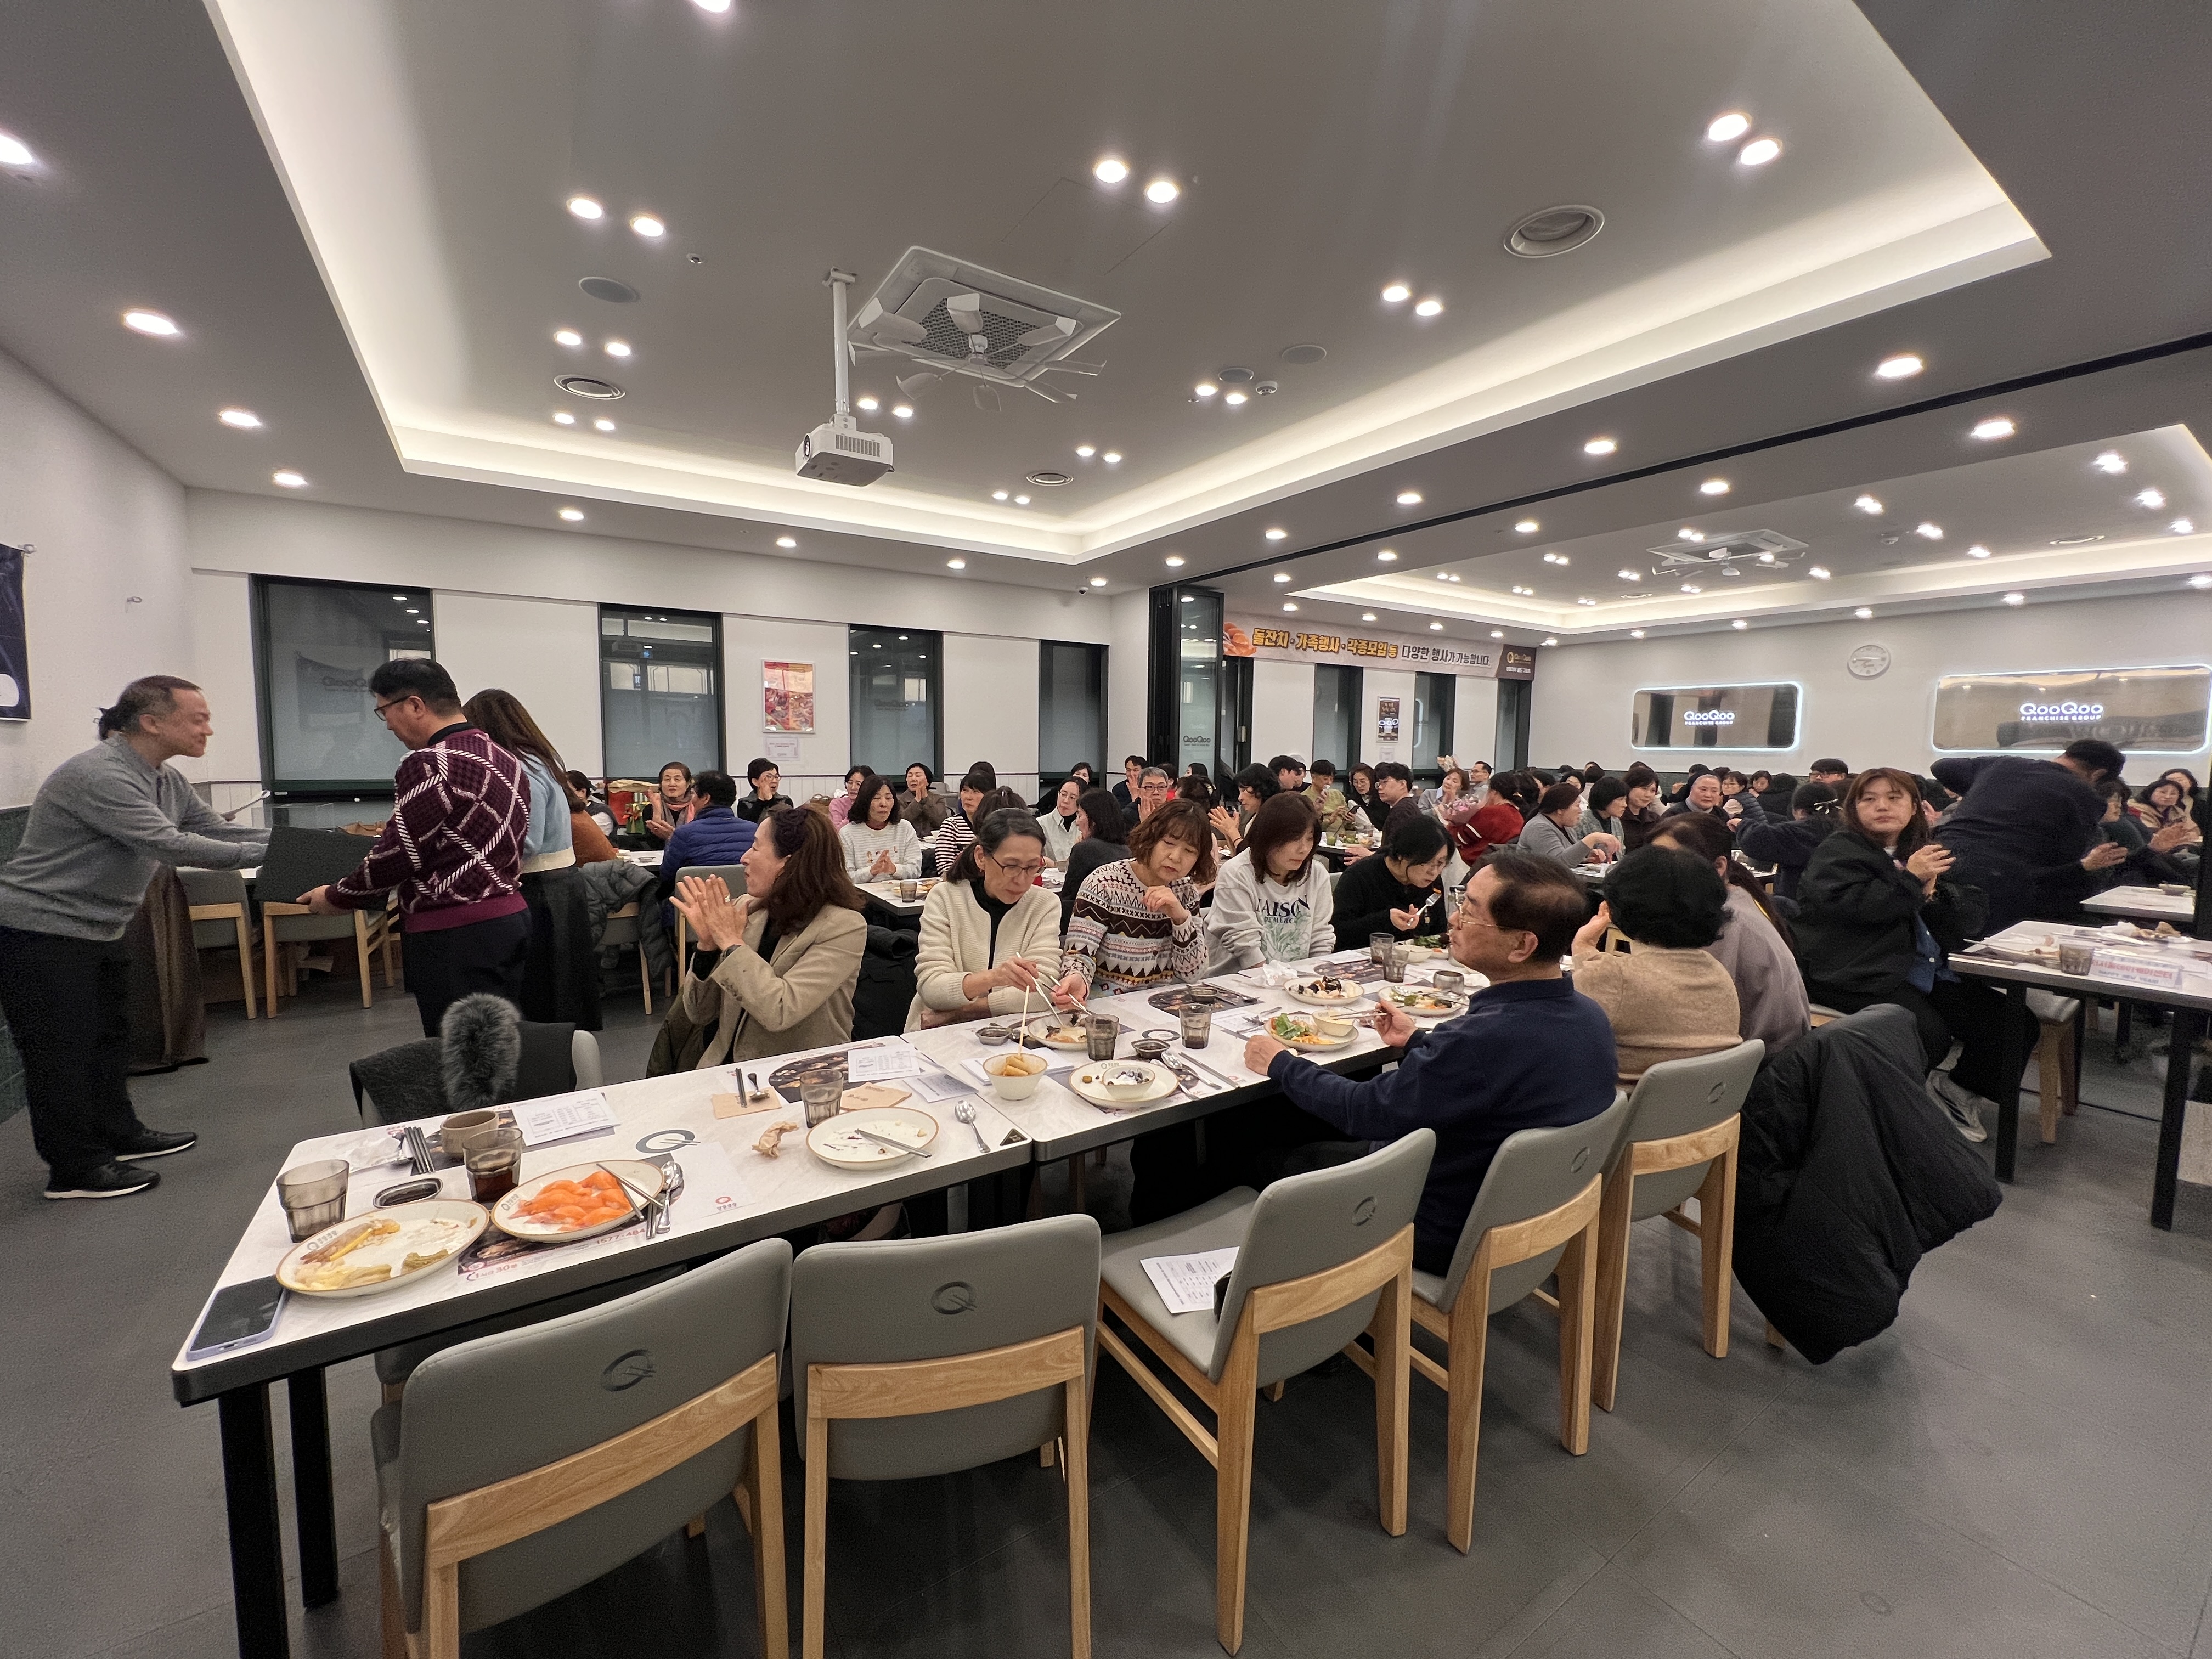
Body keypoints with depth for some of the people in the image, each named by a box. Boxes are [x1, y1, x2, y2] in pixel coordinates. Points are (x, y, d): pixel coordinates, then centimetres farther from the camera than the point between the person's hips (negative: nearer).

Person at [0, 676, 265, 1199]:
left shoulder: (166, 781, 5)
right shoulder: (98, 774, -26)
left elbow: (216, 830, 4)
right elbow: (169, 845, -32)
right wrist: (263, 856, -30)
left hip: (99, 931, 10)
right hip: (43, 933, -9)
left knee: (109, 1038, 19)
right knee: (62, 1052, 0)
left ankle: (118, 1134, 33)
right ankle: (75, 1169, 11)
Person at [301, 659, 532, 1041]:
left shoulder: (431, 764, -14)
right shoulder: (503, 758, 13)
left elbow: (397, 853, -12)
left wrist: (336, 897, 4)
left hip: (458, 935, -9)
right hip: (511, 918, 9)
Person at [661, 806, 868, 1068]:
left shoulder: (843, 927, -13)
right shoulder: (745, 908, -1)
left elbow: (779, 1012, -24)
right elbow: (699, 1013, 4)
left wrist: (731, 942, -16)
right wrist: (708, 945, -10)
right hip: (726, 1068, 5)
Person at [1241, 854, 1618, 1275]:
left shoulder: (1490, 1036, -36)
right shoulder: (1591, 1017, -9)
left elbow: (1364, 1111, -24)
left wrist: (1280, 1063, -7)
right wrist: (1417, 1041, 17)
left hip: (1448, 1245, -8)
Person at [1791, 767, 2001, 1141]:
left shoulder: (1930, 853, 18)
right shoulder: (1836, 853, -2)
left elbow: (1973, 917, 10)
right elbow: (1849, 906, -20)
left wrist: (1933, 893, -9)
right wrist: (1910, 879, -19)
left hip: (1930, 971, 8)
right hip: (1859, 975, -7)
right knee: (1930, 1036, -26)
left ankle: (1958, 1091, 17)